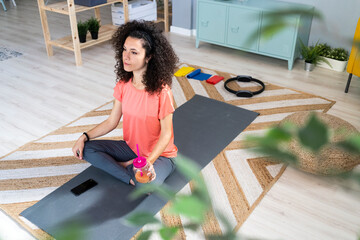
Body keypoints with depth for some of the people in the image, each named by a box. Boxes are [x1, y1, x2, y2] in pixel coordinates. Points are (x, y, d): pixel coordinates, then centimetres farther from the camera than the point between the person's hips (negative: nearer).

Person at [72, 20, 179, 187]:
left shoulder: (161, 91, -25)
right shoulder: (123, 85, -6)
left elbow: (166, 134, -18)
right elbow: (112, 121, 2)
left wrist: (149, 161, -31)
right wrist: (84, 137, -9)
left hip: (159, 154, -6)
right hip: (131, 148, 6)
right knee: (86, 149, -9)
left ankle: (125, 166, -5)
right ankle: (131, 178, -13)